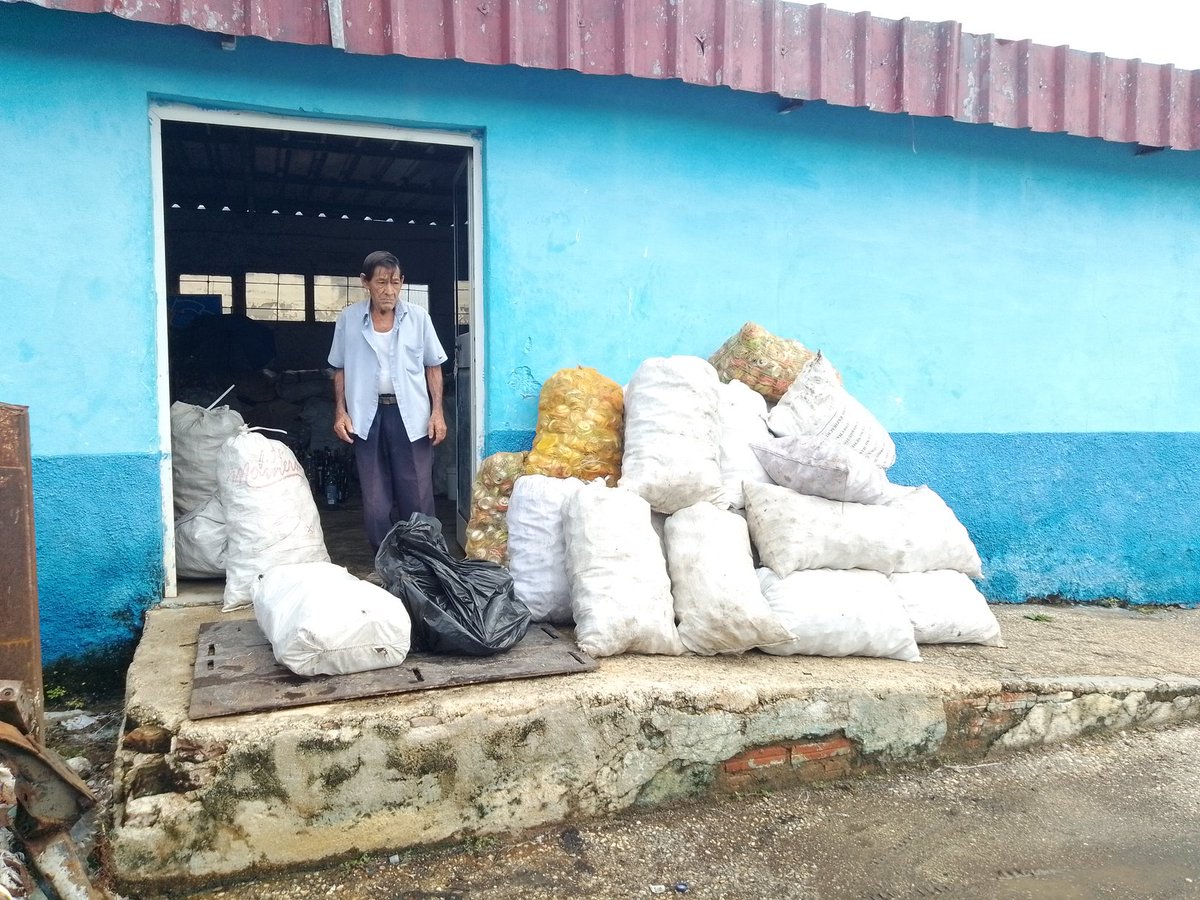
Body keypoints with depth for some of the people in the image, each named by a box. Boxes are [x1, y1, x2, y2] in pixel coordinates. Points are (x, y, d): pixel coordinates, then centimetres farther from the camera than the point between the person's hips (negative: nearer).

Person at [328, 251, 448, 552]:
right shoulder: (348, 319, 1)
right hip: (367, 416, 1)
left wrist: (437, 412, -2)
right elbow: (340, 369, 10)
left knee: (417, 499, 1)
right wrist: (340, 412, 0)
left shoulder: (418, 317, 0)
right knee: (375, 503, 6)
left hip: (411, 415, -1)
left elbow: (433, 366, 6)